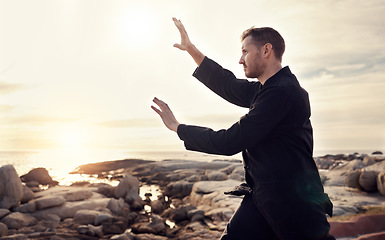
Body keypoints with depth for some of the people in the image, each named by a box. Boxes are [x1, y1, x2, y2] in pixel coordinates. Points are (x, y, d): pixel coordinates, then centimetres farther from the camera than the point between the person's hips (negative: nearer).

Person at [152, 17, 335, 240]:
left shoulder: (282, 92, -20)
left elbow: (230, 142, -20)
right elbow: (228, 85, 24)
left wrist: (177, 127, -8)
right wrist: (191, 49, 27)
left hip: (293, 203, -9)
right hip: (262, 197, 9)